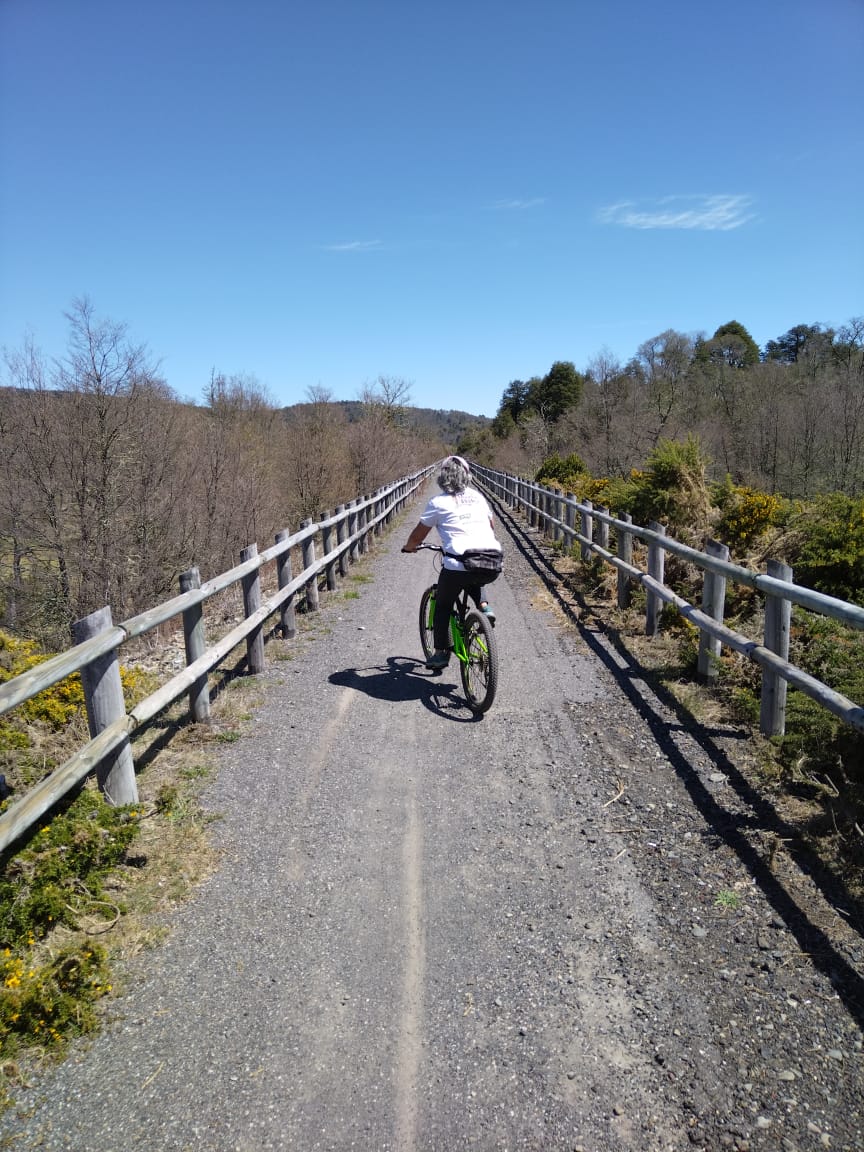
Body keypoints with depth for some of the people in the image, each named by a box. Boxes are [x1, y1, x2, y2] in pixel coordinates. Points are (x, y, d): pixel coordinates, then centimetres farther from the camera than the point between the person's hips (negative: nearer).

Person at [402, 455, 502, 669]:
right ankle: (484, 606, 13)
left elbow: (418, 535, 10)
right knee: (474, 583, 38)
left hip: (459, 565, -4)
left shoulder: (438, 502, 4)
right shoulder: (477, 496, 17)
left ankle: (441, 653, 20)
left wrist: (409, 546, 31)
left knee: (443, 605, 19)